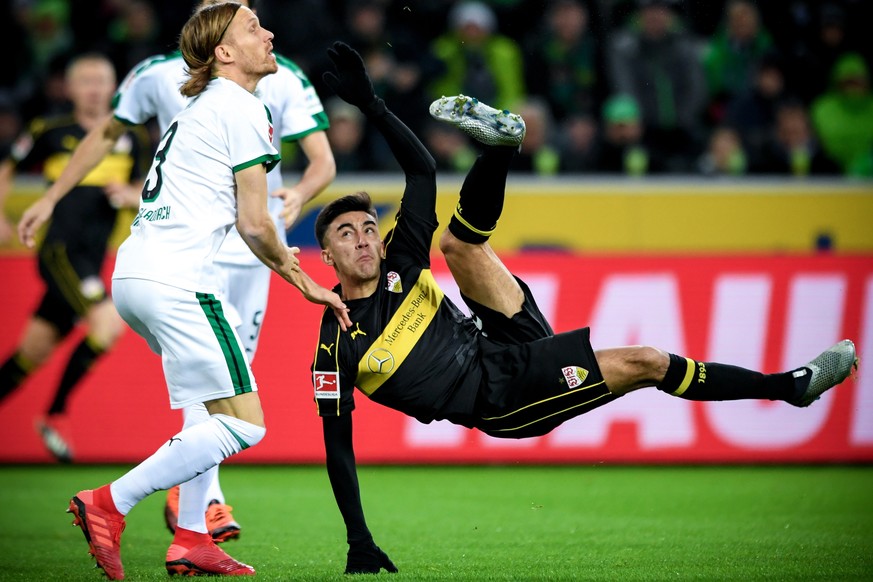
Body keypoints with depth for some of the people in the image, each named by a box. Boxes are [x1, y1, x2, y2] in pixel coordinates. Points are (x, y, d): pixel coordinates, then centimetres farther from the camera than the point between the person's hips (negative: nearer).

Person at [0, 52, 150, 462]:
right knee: (109, 322, -22)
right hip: (61, 250, -5)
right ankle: (55, 415, -9)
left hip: (91, 262, 5)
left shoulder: (130, 140, 11)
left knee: (34, 351, 10)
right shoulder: (50, 133, 0)